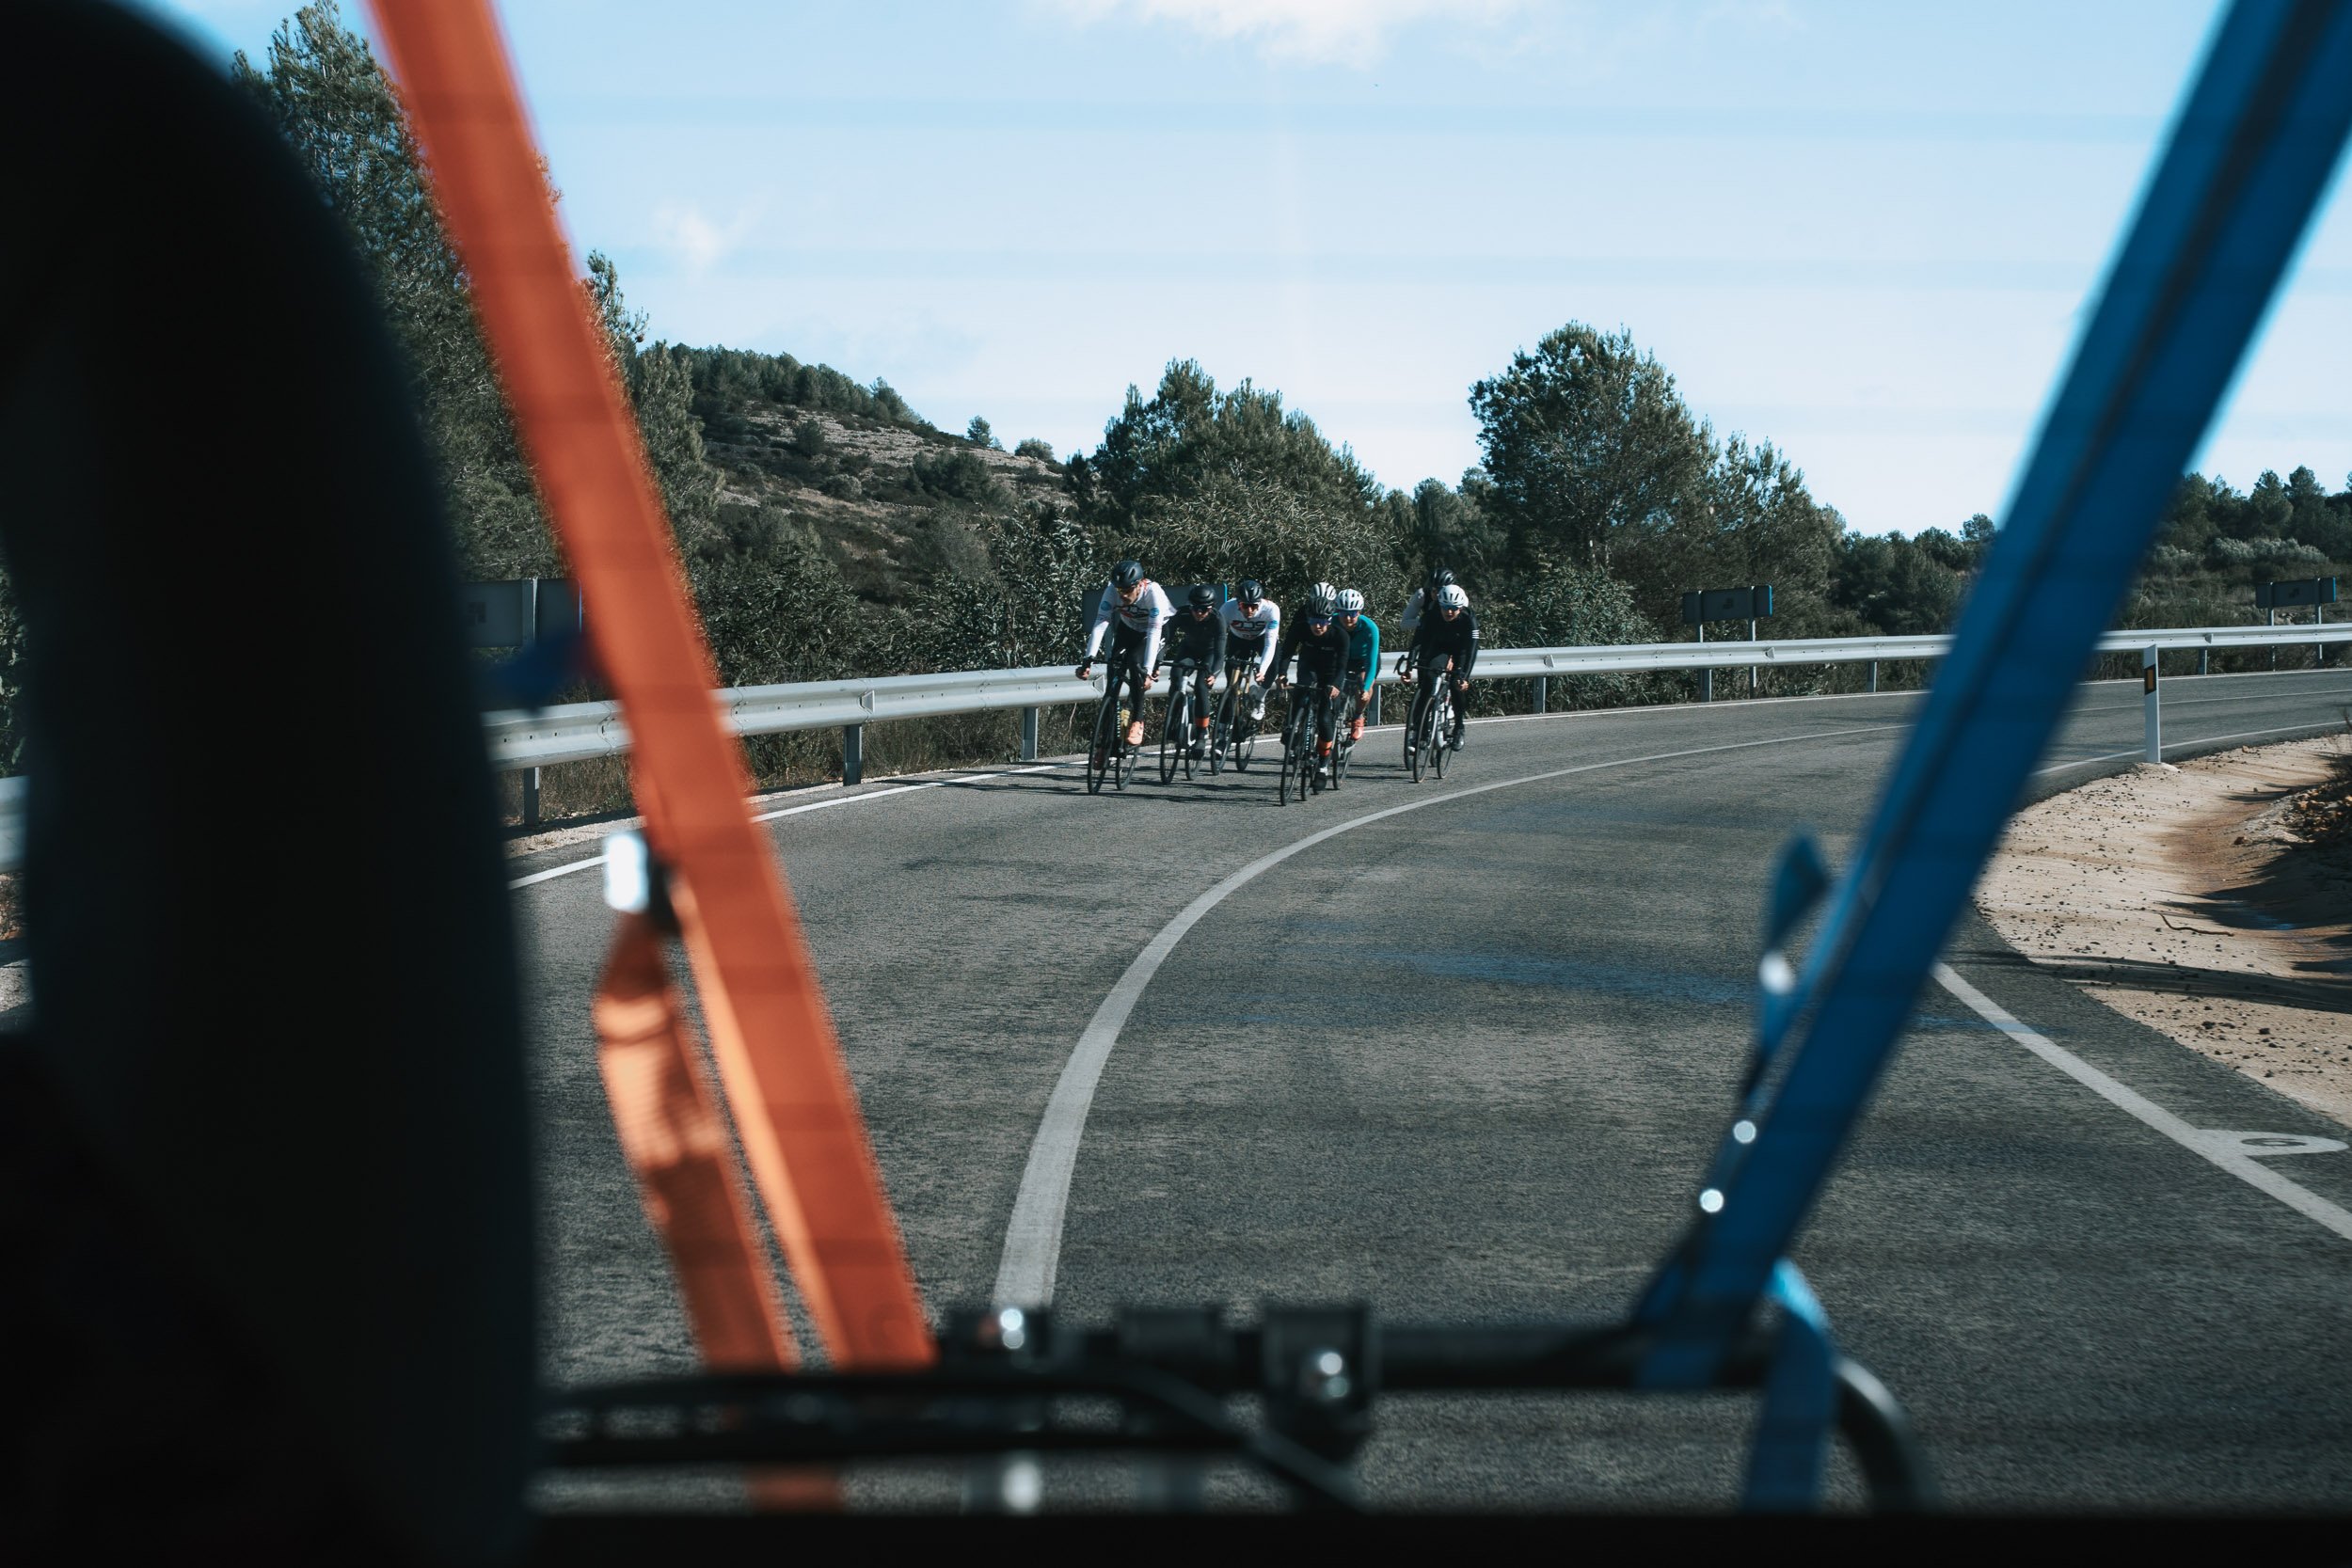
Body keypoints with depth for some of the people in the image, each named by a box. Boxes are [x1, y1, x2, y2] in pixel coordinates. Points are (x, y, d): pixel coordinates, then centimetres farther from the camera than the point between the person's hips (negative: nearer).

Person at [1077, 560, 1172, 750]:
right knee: (1115, 667, -13)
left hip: (1158, 628, -4)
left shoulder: (1153, 592, -37)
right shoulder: (1112, 590, -29)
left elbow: (1153, 633, -42)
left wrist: (1147, 671, -49)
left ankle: (1137, 721, -17)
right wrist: (1088, 659, -45)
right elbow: (1100, 623, -35)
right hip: (1128, 627, 4)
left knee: (1135, 663, -28)